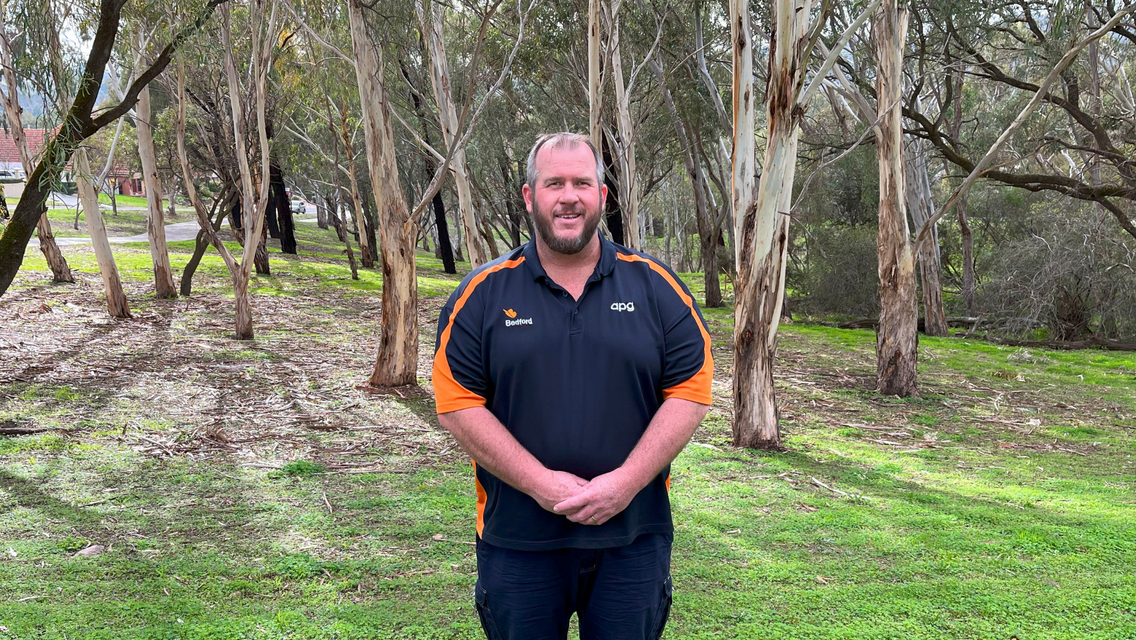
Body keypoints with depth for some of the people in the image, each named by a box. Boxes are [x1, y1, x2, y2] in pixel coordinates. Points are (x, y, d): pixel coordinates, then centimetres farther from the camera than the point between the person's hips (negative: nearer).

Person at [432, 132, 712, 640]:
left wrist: (627, 481, -13)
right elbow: (457, 403, -4)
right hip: (517, 540, 0)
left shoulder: (656, 287, 2)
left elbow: (690, 392, -2)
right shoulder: (483, 293, 0)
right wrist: (538, 482, -14)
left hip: (632, 536, 1)